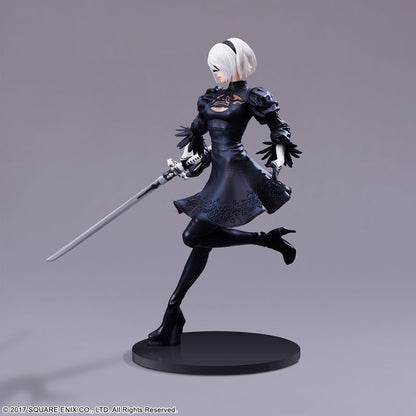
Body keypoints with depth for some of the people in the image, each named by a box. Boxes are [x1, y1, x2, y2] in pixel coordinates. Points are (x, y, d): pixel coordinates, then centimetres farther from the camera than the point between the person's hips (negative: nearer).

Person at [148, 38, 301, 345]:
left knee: (194, 236, -16)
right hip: (219, 175, 7)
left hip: (236, 172, -7)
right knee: (201, 242, 4)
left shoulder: (251, 98, -3)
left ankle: (266, 239, -5)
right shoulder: (211, 97, 16)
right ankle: (173, 313, 6)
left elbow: (279, 129, 3)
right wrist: (184, 160, 16)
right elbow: (196, 130, 26)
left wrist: (278, 163, -4)